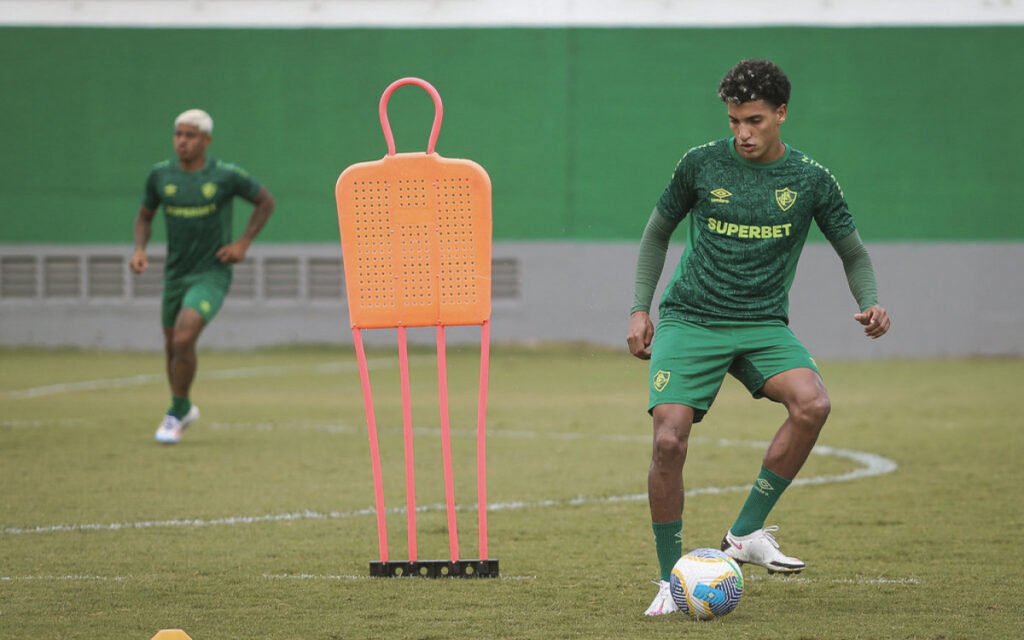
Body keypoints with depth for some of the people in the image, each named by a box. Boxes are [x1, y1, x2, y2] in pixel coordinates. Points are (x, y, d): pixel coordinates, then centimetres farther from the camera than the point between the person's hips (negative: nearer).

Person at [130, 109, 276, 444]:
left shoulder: (226, 175, -11)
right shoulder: (161, 175, -2)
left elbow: (266, 201, 3)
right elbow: (145, 216, 13)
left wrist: (243, 243, -6)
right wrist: (139, 249, -6)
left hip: (212, 274, -5)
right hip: (175, 274, 5)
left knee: (183, 340, -22)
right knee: (172, 347, 14)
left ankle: (176, 412, -2)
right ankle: (183, 409, 42)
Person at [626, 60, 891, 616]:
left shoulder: (811, 180, 1)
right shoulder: (702, 164, 0)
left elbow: (854, 255, 12)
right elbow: (657, 232, 15)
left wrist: (870, 303, -8)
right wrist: (640, 308, 7)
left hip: (763, 325, 1)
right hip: (689, 320, -1)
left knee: (812, 404, -29)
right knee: (669, 440, -19)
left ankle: (746, 533, -14)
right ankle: (671, 580, -2)